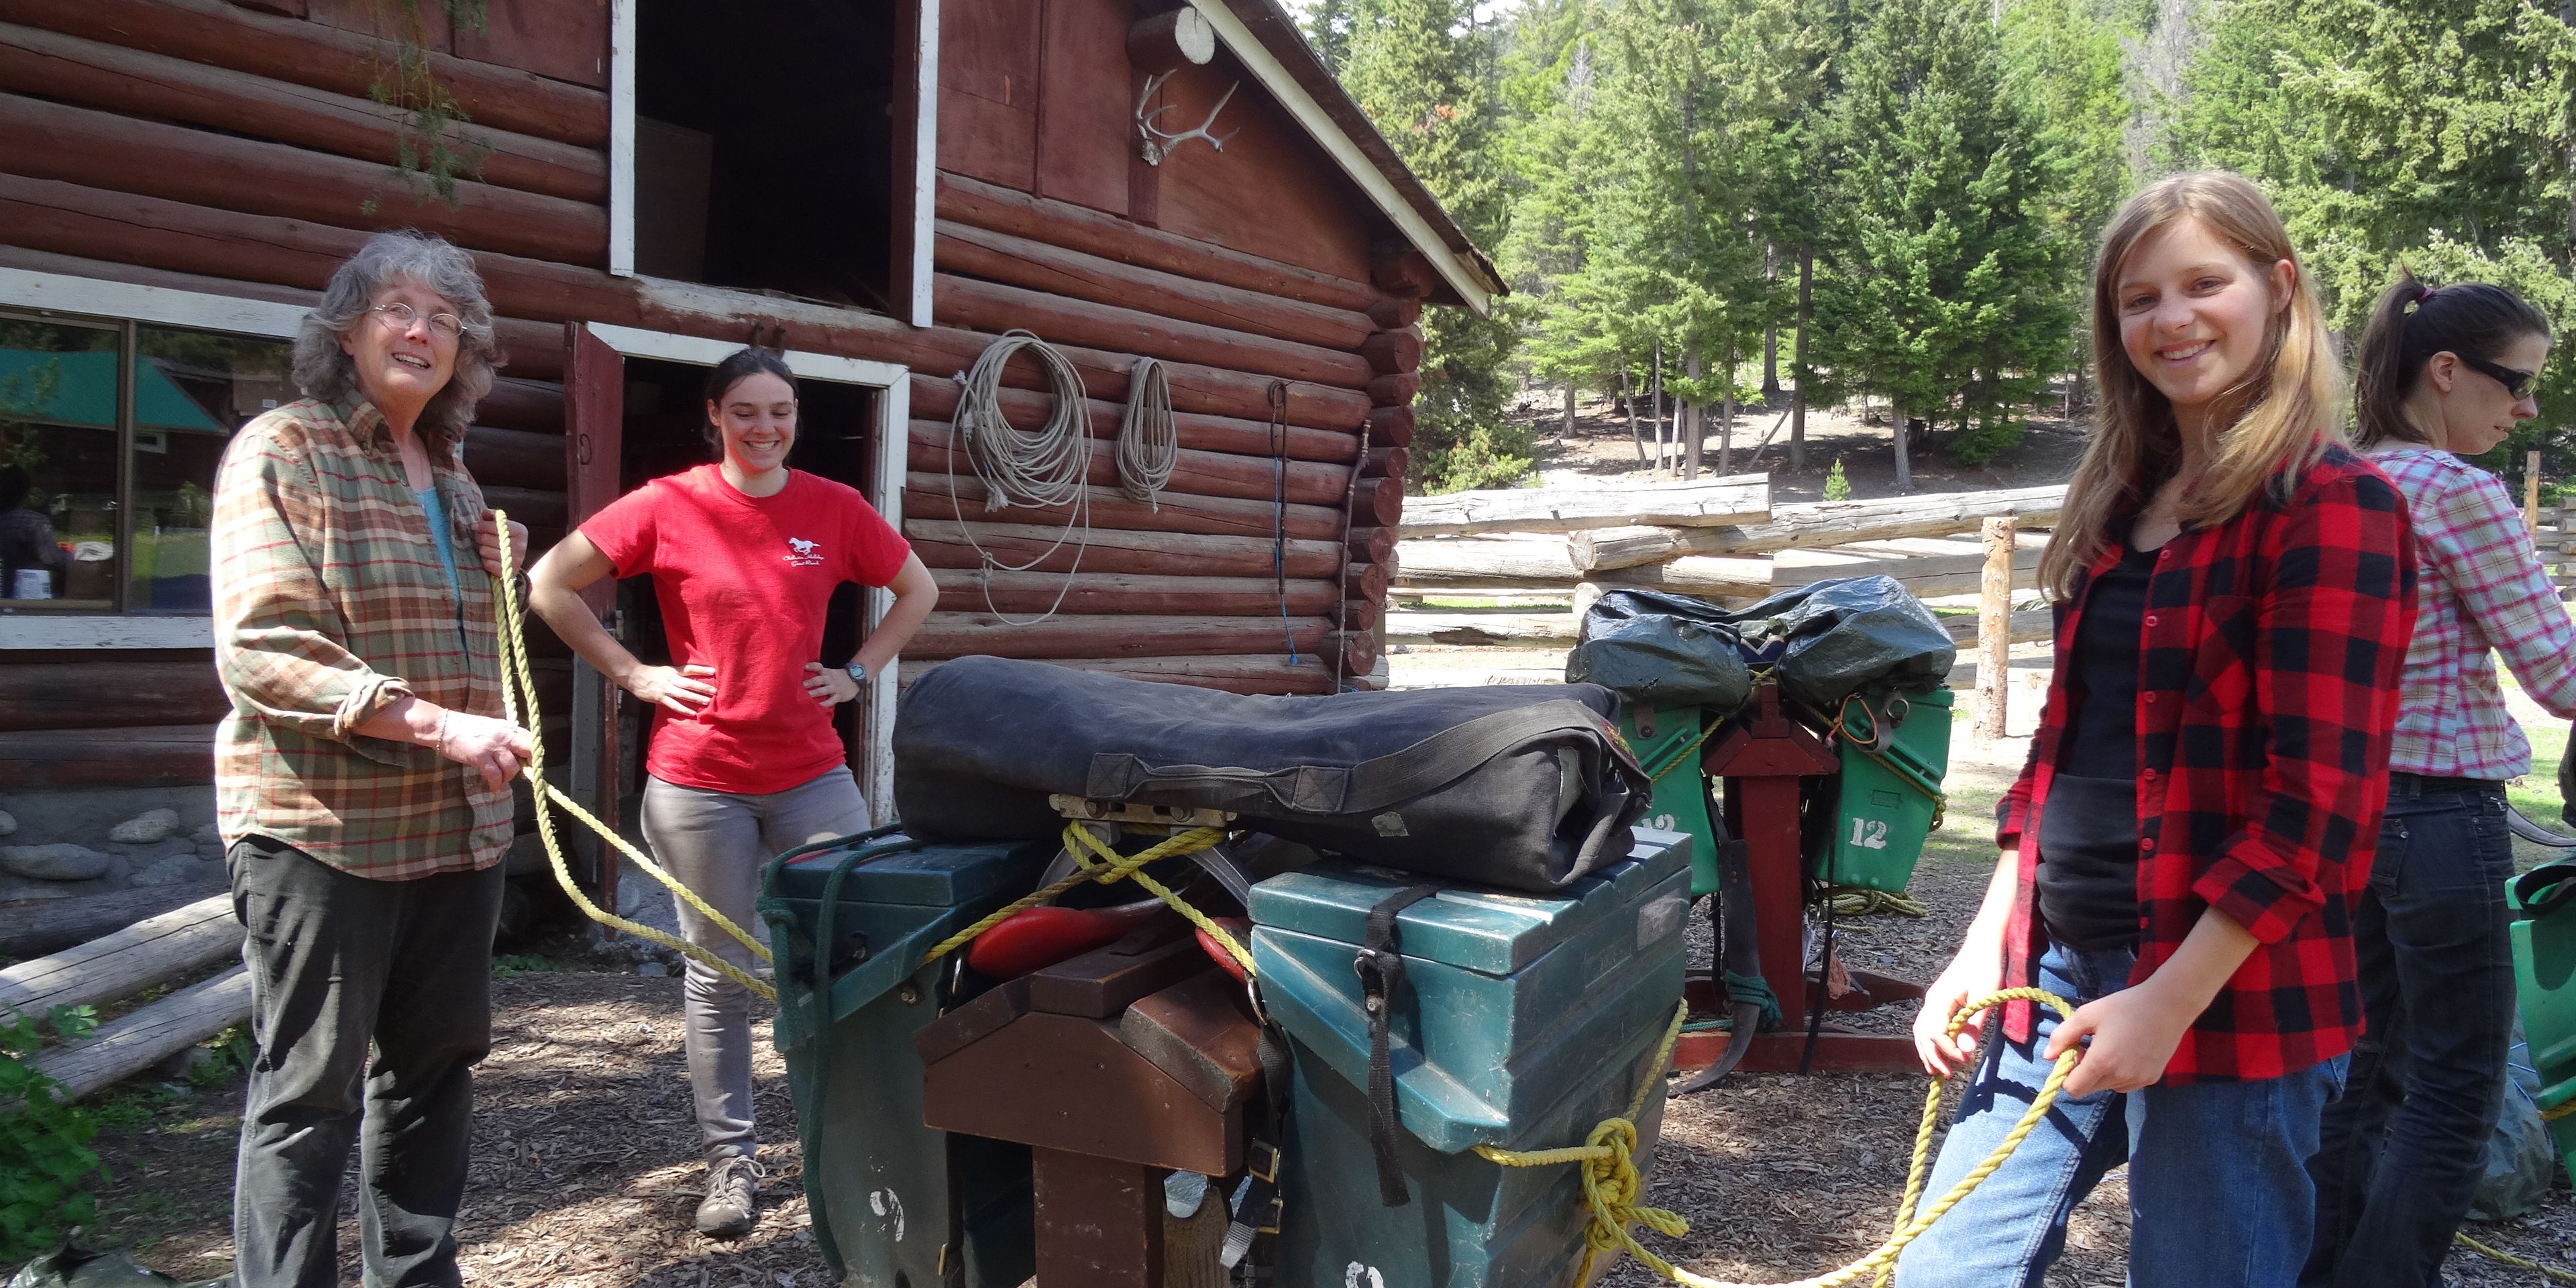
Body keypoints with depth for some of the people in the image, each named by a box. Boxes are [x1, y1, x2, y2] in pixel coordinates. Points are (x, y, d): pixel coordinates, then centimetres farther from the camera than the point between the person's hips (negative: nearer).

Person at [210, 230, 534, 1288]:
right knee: (309, 1091, 1)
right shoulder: (282, 450, -7)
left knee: (437, 1061, 15)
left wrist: (498, 573, 10)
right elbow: (262, 653, -17)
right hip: (323, 825, -7)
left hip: (459, 822, 7)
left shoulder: (450, 472, 16)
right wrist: (438, 725, -23)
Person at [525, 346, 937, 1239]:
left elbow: (918, 589, 16)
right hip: (698, 777, -2)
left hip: (812, 773, 2)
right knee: (720, 974, 8)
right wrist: (633, 673, -4)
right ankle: (731, 1160, 22)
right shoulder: (667, 506, -4)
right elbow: (549, 586, 1)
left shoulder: (834, 509, 2)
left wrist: (860, 672, 6)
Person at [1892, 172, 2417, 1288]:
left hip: (2229, 999, -7)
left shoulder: (2330, 505, -10)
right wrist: (1984, 952, 9)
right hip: (2057, 969, 7)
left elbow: (2320, 802, -15)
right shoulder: (2121, 505, 12)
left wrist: (2172, 1003, -17)